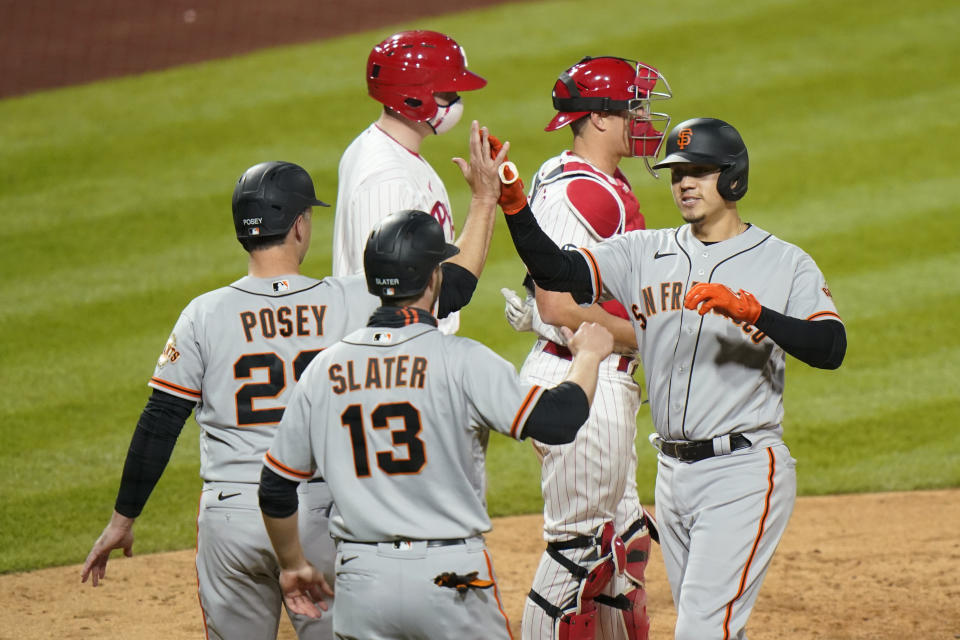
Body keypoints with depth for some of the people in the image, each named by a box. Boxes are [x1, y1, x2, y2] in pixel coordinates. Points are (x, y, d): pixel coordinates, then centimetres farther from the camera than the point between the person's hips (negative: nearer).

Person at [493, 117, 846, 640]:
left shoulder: (784, 264, -2)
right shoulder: (645, 253, 9)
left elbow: (831, 349, -17)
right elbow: (555, 271, -4)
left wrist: (751, 310, -30)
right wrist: (513, 205, -20)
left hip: (744, 472, -6)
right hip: (673, 473, 6)